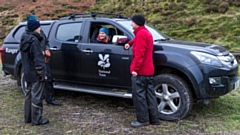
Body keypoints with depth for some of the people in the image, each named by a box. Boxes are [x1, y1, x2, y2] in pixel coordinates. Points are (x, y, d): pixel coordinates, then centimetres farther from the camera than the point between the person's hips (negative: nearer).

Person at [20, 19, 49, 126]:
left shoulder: (24, 39, 10)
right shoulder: (34, 40, -19)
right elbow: (38, 59, -21)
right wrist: (42, 72, -16)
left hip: (28, 73, 10)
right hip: (35, 74, -10)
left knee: (29, 95, 17)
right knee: (36, 96, -1)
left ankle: (28, 117, 26)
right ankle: (36, 120, 6)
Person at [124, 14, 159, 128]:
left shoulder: (141, 34, -13)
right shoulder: (146, 32, 18)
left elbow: (139, 54, -21)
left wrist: (135, 69, -21)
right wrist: (130, 43, 25)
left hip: (140, 71, -10)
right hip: (148, 70, 10)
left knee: (139, 95, -4)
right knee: (149, 94, 11)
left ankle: (143, 120, 0)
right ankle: (154, 119, 15)